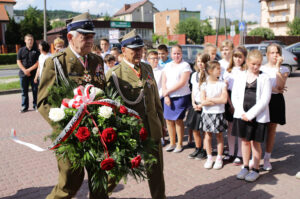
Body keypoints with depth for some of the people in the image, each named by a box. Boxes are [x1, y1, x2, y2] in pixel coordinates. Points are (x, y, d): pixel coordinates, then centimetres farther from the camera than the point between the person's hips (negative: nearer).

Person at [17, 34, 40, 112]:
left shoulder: (36, 51, 3)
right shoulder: (21, 50, 8)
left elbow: (38, 63, -3)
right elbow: (18, 62, 5)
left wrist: (29, 69, -12)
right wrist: (24, 70, -9)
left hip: (34, 74, -1)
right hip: (23, 74, 2)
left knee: (35, 90, 2)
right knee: (24, 91, 6)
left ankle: (35, 105, 14)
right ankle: (24, 107, 15)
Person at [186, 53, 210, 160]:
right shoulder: (194, 75, 9)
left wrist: (201, 105, -14)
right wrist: (193, 103, 1)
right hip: (195, 105, 6)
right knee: (194, 129, 11)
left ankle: (204, 151, 17)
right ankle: (198, 149, 26)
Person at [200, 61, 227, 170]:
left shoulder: (222, 84, -3)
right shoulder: (204, 85, -3)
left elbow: (224, 99, -14)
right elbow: (203, 102, -12)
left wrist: (210, 99, -13)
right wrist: (217, 100, -15)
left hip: (219, 114, 0)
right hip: (207, 114, 1)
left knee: (219, 136, 9)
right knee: (208, 136, 8)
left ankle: (219, 158, 22)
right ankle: (209, 158, 22)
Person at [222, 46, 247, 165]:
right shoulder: (228, 71, 9)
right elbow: (225, 88, 4)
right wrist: (230, 104, -5)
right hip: (230, 100, 4)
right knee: (230, 128, 10)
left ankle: (240, 155, 12)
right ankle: (231, 153, 23)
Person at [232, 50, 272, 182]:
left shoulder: (264, 78, -4)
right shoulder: (240, 77, 5)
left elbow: (265, 100, -10)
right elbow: (234, 96, 3)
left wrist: (250, 114, -15)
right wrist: (241, 112, -9)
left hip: (258, 116, -3)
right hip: (242, 115, 3)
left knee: (255, 143, 6)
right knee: (245, 141, 13)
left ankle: (256, 170, 21)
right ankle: (245, 167, 27)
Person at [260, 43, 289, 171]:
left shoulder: (284, 69, 4)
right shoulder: (261, 68, 4)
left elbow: (280, 85, -14)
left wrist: (277, 67, -16)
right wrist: (274, 89, -15)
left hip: (276, 100, 1)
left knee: (272, 129, 7)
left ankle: (267, 159, 19)